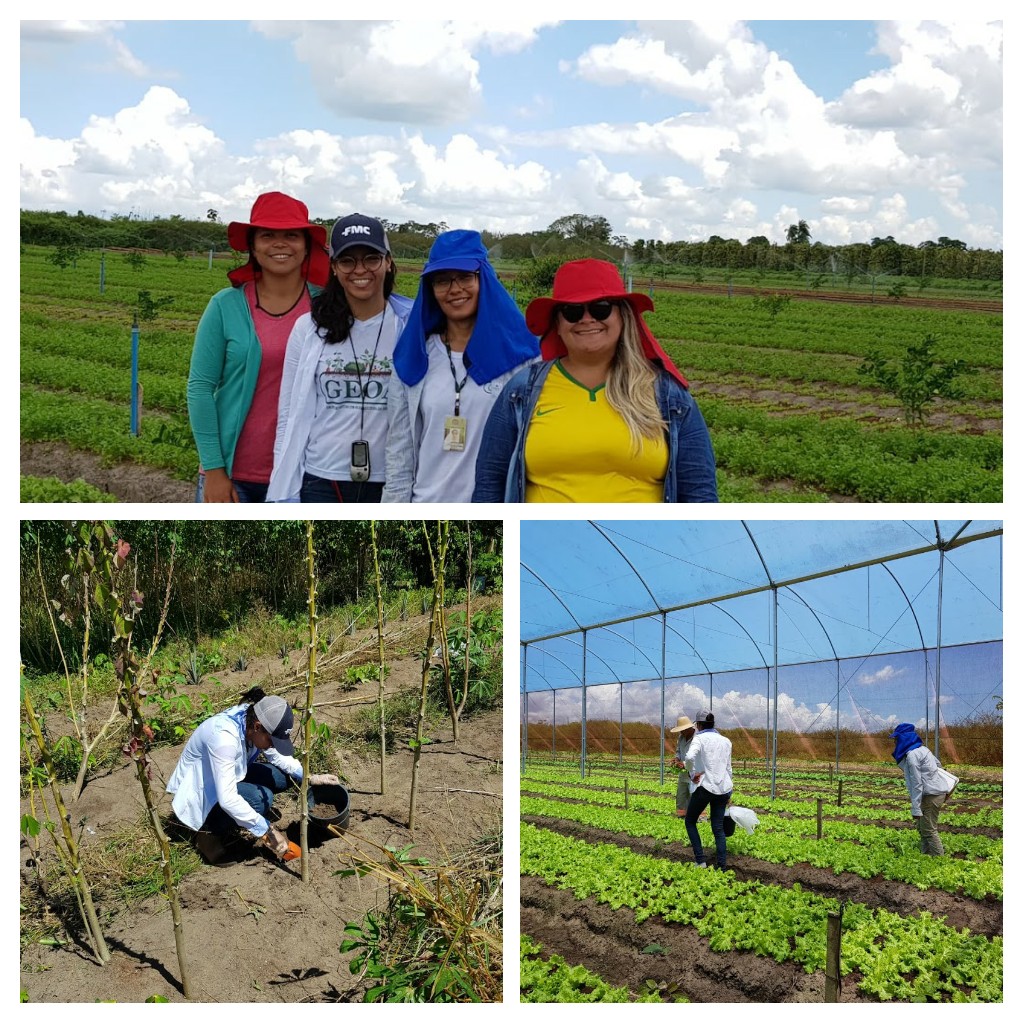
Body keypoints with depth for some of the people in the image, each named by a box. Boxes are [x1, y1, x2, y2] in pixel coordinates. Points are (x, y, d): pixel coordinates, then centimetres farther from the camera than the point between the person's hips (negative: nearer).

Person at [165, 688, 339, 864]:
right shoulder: (225, 737, -37)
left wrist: (310, 777, -10)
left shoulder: (253, 720, -14)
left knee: (281, 778, -8)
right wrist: (268, 833, -35)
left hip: (227, 776, 8)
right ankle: (211, 832, -8)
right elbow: (227, 799, -39)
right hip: (198, 789, -8)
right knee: (261, 797, -27)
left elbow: (278, 756, 5)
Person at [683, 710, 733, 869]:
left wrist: (692, 773, -9)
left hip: (705, 787, -5)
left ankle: (700, 861, 3)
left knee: (690, 822, 13)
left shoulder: (700, 738, -6)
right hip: (723, 788, 5)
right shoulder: (726, 741, 12)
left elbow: (689, 757, -26)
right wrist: (728, 793, 26)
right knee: (718, 828, 11)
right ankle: (721, 866, 3)